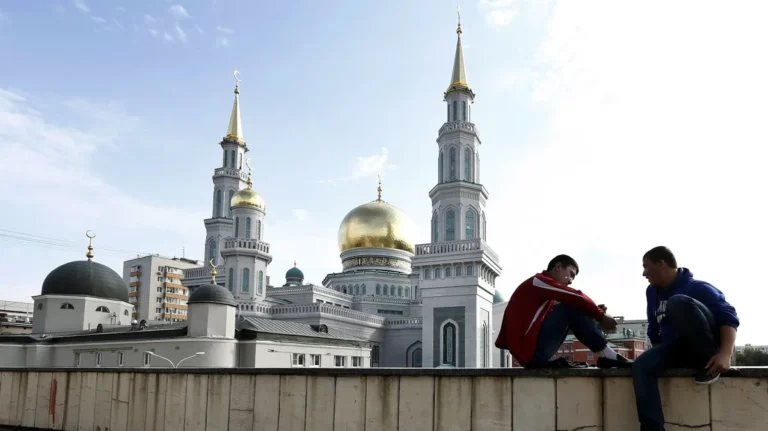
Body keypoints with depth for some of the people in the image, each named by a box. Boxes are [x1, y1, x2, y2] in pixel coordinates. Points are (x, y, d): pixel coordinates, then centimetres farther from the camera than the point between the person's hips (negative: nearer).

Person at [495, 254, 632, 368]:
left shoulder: (541, 287, 25)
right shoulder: (538, 281, -4)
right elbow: (577, 298, -13)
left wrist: (596, 312, 5)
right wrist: (601, 315, -1)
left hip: (530, 353, 10)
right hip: (531, 352, -10)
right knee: (573, 308, -10)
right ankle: (606, 355, -6)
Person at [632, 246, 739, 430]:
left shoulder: (697, 287, -13)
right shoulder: (652, 292, 9)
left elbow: (728, 316, -20)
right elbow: (654, 329, 20)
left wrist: (725, 354, -33)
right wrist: (658, 355, 15)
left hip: (706, 348, -6)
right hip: (677, 349, 6)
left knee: (678, 303, -32)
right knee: (641, 365, -25)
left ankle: (708, 363, -18)